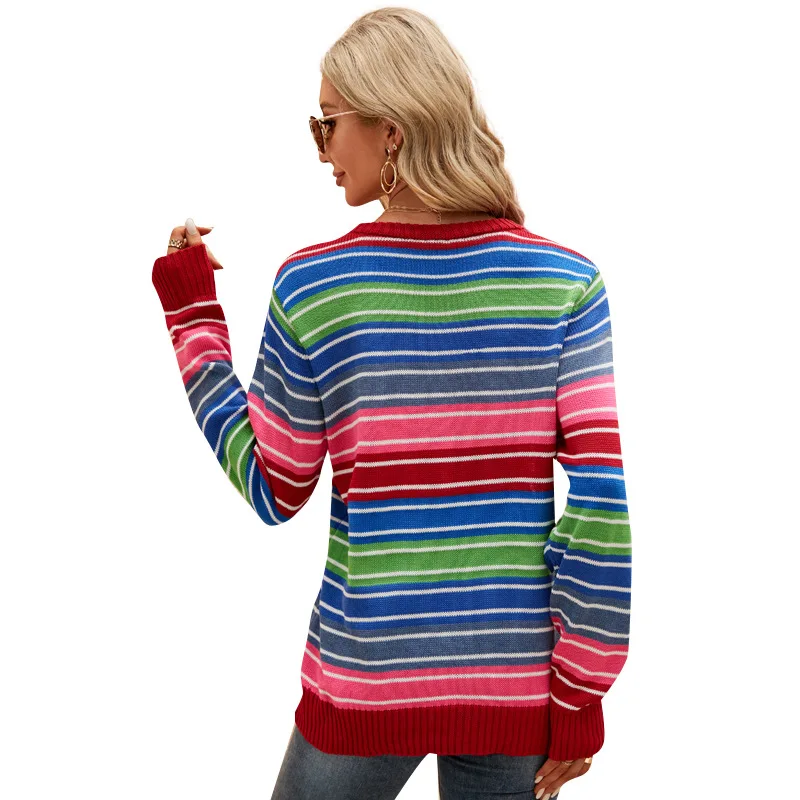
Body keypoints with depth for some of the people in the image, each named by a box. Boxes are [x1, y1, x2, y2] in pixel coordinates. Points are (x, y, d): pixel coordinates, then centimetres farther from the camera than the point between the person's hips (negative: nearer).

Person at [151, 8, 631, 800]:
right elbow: (600, 502, -10)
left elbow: (272, 492, 1)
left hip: (366, 682, -1)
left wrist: (193, 317, 8)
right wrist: (582, 692, -1)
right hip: (517, 686, 1)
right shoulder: (565, 280, -7)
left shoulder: (310, 286, -10)